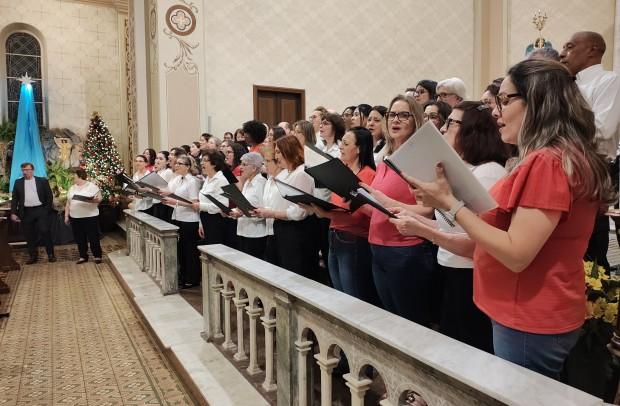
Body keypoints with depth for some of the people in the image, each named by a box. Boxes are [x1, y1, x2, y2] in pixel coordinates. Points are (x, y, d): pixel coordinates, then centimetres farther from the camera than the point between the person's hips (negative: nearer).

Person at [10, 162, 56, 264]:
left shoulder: (42, 181, 4)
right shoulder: (18, 183, 10)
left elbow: (49, 196, 4)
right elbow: (14, 199, 8)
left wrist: (47, 210, -2)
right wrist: (13, 213, 0)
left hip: (41, 210, -2)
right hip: (26, 212, 2)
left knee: (45, 232, -6)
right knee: (29, 235, 6)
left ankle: (51, 254, 5)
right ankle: (32, 256, 16)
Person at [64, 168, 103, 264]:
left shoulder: (92, 186, -3)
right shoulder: (72, 188, 14)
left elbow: (99, 198, -7)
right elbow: (68, 203, 17)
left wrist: (93, 200, -28)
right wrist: (66, 216, 13)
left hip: (90, 216, -5)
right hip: (75, 217, 6)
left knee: (93, 237, -1)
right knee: (79, 238, 9)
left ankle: (97, 256, 10)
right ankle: (83, 256, 19)